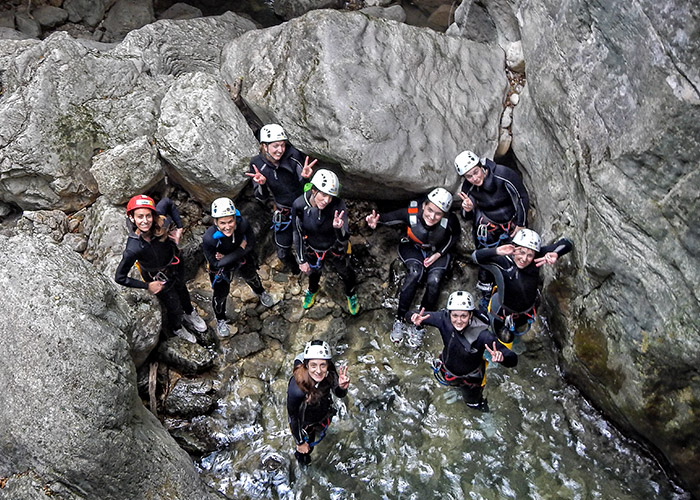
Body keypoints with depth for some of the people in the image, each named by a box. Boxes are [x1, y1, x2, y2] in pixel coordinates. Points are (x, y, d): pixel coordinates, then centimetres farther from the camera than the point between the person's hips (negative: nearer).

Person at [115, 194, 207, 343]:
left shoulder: (159, 220, -33)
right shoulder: (133, 248, -41)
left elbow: (168, 202, -11)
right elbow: (120, 277, -30)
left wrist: (179, 228, -16)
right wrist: (147, 286, -21)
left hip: (175, 265, 4)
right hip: (158, 278, -4)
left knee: (182, 289, 33)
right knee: (174, 308, 17)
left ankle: (189, 313, 67)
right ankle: (176, 328, 55)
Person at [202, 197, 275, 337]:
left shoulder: (243, 224, -37)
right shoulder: (209, 238, -42)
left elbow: (251, 244, -23)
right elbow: (216, 263, -31)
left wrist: (226, 257, -31)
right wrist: (240, 249, -33)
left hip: (242, 258, 3)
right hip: (221, 266, -3)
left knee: (251, 277, 29)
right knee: (221, 293, 9)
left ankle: (260, 292, 66)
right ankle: (220, 319, 43)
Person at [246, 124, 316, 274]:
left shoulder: (293, 155, -22)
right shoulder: (257, 164, -14)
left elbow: (305, 188, -14)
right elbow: (262, 198, -8)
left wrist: (304, 177, -37)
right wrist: (261, 184, -29)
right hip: (283, 215, 2)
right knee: (283, 254, 12)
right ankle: (294, 270, 46)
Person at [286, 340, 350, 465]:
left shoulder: (330, 372, -32)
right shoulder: (296, 389, -44)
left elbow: (340, 394, -14)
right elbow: (292, 417, -27)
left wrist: (342, 387, -38)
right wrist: (300, 443, -13)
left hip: (324, 415, 4)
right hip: (304, 421, -4)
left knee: (319, 436, 35)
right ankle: (300, 453, 60)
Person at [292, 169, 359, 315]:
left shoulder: (338, 205, -36)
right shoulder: (299, 205, -30)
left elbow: (344, 240, -34)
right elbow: (298, 234, -13)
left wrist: (338, 228, -57)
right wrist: (302, 260, -5)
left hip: (336, 251, -2)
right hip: (313, 251, 2)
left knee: (346, 275, 25)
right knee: (313, 272, 32)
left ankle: (351, 295, 61)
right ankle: (312, 290, 68)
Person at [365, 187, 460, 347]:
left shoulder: (450, 220, -28)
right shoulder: (412, 213, -32)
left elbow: (455, 236, -7)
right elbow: (389, 218, -27)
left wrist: (439, 254, -16)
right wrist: (376, 220, -51)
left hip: (437, 252, 1)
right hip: (412, 248, -1)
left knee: (434, 281, -25)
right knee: (415, 272, -31)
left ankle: (418, 326, -10)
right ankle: (399, 320, -19)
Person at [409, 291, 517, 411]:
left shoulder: (482, 335, -40)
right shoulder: (444, 318, -34)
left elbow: (513, 360, -42)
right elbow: (411, 315, -25)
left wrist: (501, 357, -65)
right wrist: (415, 318, -49)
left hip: (471, 377, -2)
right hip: (447, 369, 2)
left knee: (472, 401, 30)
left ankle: (475, 402, 64)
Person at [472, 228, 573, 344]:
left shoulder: (536, 260, -31)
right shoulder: (502, 261, -39)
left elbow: (566, 244, -31)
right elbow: (476, 256, -52)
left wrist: (554, 254, -51)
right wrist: (497, 251, -67)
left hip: (527, 309, 4)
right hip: (502, 309, -4)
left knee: (521, 330, 35)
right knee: (506, 339, 21)